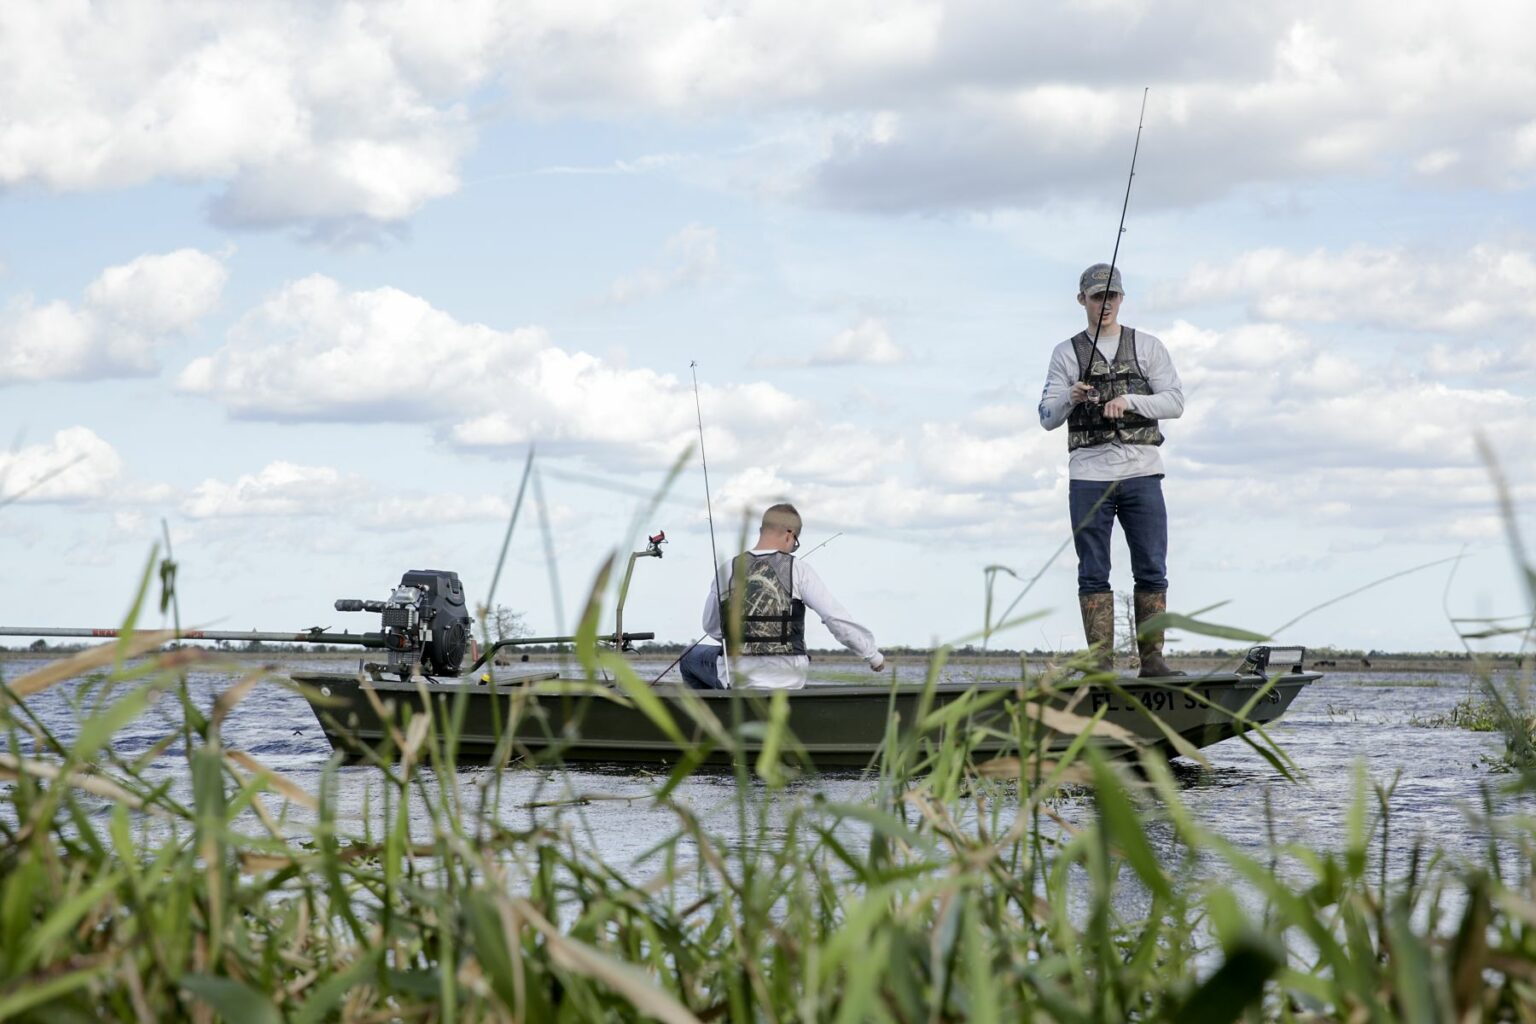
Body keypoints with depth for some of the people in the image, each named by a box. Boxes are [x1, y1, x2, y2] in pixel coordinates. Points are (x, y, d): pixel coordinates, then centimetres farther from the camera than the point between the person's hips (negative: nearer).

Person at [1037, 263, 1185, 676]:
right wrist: (1070, 398, -14)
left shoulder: (1147, 347, 11)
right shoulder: (1066, 354, 11)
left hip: (1141, 472, 0)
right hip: (1088, 476, 0)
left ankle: (1152, 658, 3)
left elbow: (1175, 401, 2)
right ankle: (1101, 662, 0)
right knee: (1093, 574, -2)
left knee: (1152, 571, -2)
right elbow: (1047, 418, 6)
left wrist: (1129, 400, -13)